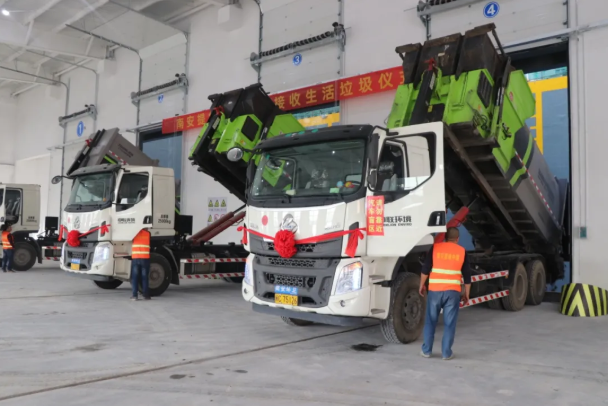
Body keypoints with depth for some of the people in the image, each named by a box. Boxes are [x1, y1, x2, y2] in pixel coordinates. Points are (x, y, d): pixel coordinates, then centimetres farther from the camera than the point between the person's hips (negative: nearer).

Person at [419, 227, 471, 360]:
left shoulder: (435, 248, 3)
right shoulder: (462, 251, 6)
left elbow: (425, 269, -1)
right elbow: (467, 275, 7)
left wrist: (422, 286, 9)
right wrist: (467, 294, 15)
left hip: (435, 290, 0)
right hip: (453, 291, 0)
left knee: (430, 321, 11)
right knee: (449, 323, 7)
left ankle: (426, 350, 14)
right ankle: (446, 352, 9)